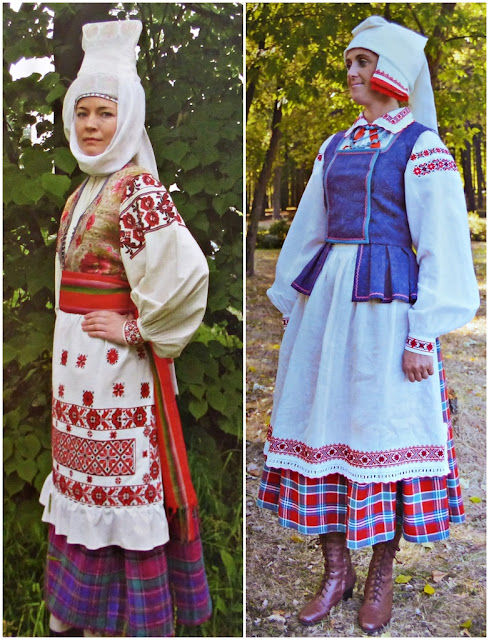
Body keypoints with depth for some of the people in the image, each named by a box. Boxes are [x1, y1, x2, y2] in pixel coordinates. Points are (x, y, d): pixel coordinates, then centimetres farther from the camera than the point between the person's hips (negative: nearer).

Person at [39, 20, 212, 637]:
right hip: (76, 365, 9)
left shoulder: (137, 190, -16)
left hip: (118, 366, -9)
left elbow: (185, 273, -28)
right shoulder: (84, 193, 12)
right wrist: (63, 357, 17)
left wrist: (137, 330, -17)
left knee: (121, 489, 2)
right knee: (83, 479, 17)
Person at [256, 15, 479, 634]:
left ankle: (381, 577, 19)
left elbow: (442, 245, -6)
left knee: (383, 431, 1)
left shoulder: (422, 145, -2)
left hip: (386, 303, -6)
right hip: (324, 299, 6)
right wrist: (289, 309, 15)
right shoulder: (335, 148, 16)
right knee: (324, 425, 6)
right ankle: (336, 570, 20)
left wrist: (425, 334, -13)